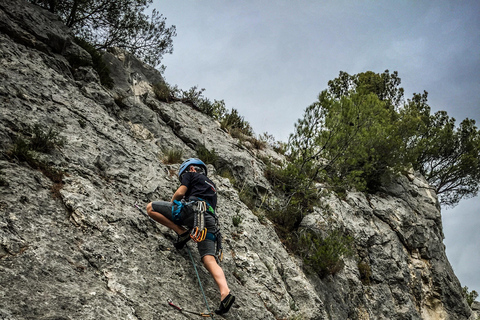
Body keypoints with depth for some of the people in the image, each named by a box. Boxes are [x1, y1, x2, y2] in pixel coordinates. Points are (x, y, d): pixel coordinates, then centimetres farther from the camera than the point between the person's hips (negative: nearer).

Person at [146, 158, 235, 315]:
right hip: (210, 221, 7)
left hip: (193, 209, -7)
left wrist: (170, 208, 26)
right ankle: (225, 293, -32)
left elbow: (180, 192, 8)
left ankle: (181, 232, -6)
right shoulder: (212, 186, 40)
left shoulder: (191, 175, 20)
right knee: (209, 259, -10)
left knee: (151, 207, 3)